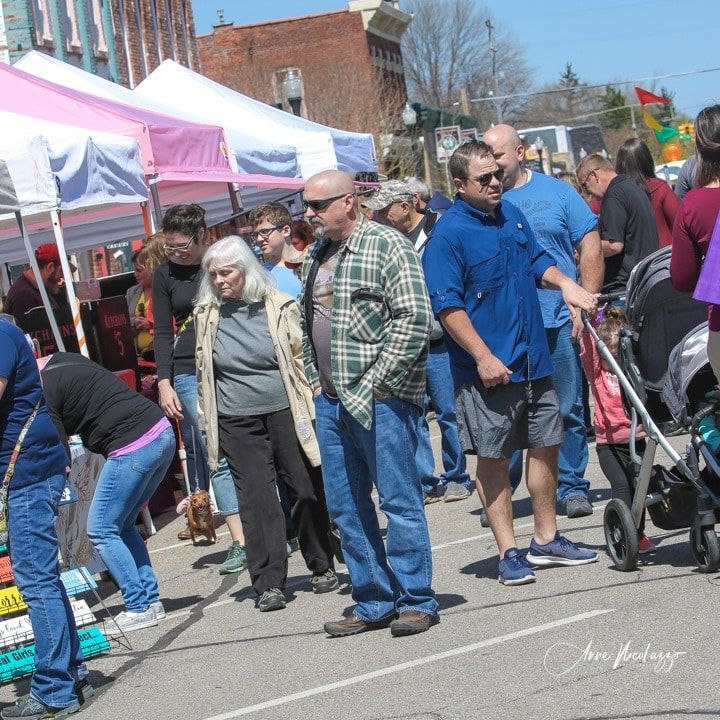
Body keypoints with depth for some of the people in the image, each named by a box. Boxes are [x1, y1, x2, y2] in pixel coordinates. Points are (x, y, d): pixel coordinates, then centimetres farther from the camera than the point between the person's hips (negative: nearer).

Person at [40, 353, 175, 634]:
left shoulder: (43, 390, -11)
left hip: (133, 449, -10)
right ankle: (151, 600, 18)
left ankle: (139, 609, 1)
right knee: (122, 526, 18)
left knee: (101, 531, 1)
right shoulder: (63, 360, 18)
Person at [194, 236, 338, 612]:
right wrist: (208, 421, 13)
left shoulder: (279, 306, -3)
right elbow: (204, 372, 14)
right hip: (237, 421, 1)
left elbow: (301, 358, 2)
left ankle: (322, 567, 23)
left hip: (285, 412, -1)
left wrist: (309, 408, -1)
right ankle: (268, 584, 0)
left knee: (306, 491, 6)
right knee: (256, 497, -3)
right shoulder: (207, 314, 5)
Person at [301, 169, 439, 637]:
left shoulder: (386, 245, -9)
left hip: (380, 399, -8)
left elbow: (414, 319, -15)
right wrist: (316, 381, 12)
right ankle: (375, 602, 19)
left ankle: (417, 601, 7)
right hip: (330, 401, 8)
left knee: (399, 501, -2)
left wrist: (374, 384, -16)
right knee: (346, 507, 10)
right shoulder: (315, 256, 15)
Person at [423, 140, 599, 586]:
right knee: (493, 459, 1)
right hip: (488, 369, -7)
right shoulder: (449, 234, -12)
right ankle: (509, 553, 9)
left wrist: (564, 283, 3)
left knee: (546, 447, 14)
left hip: (535, 361, 7)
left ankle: (546, 540, 28)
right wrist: (484, 358, -21)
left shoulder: (512, 216, 10)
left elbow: (538, 262, 24)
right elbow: (447, 305, -17)